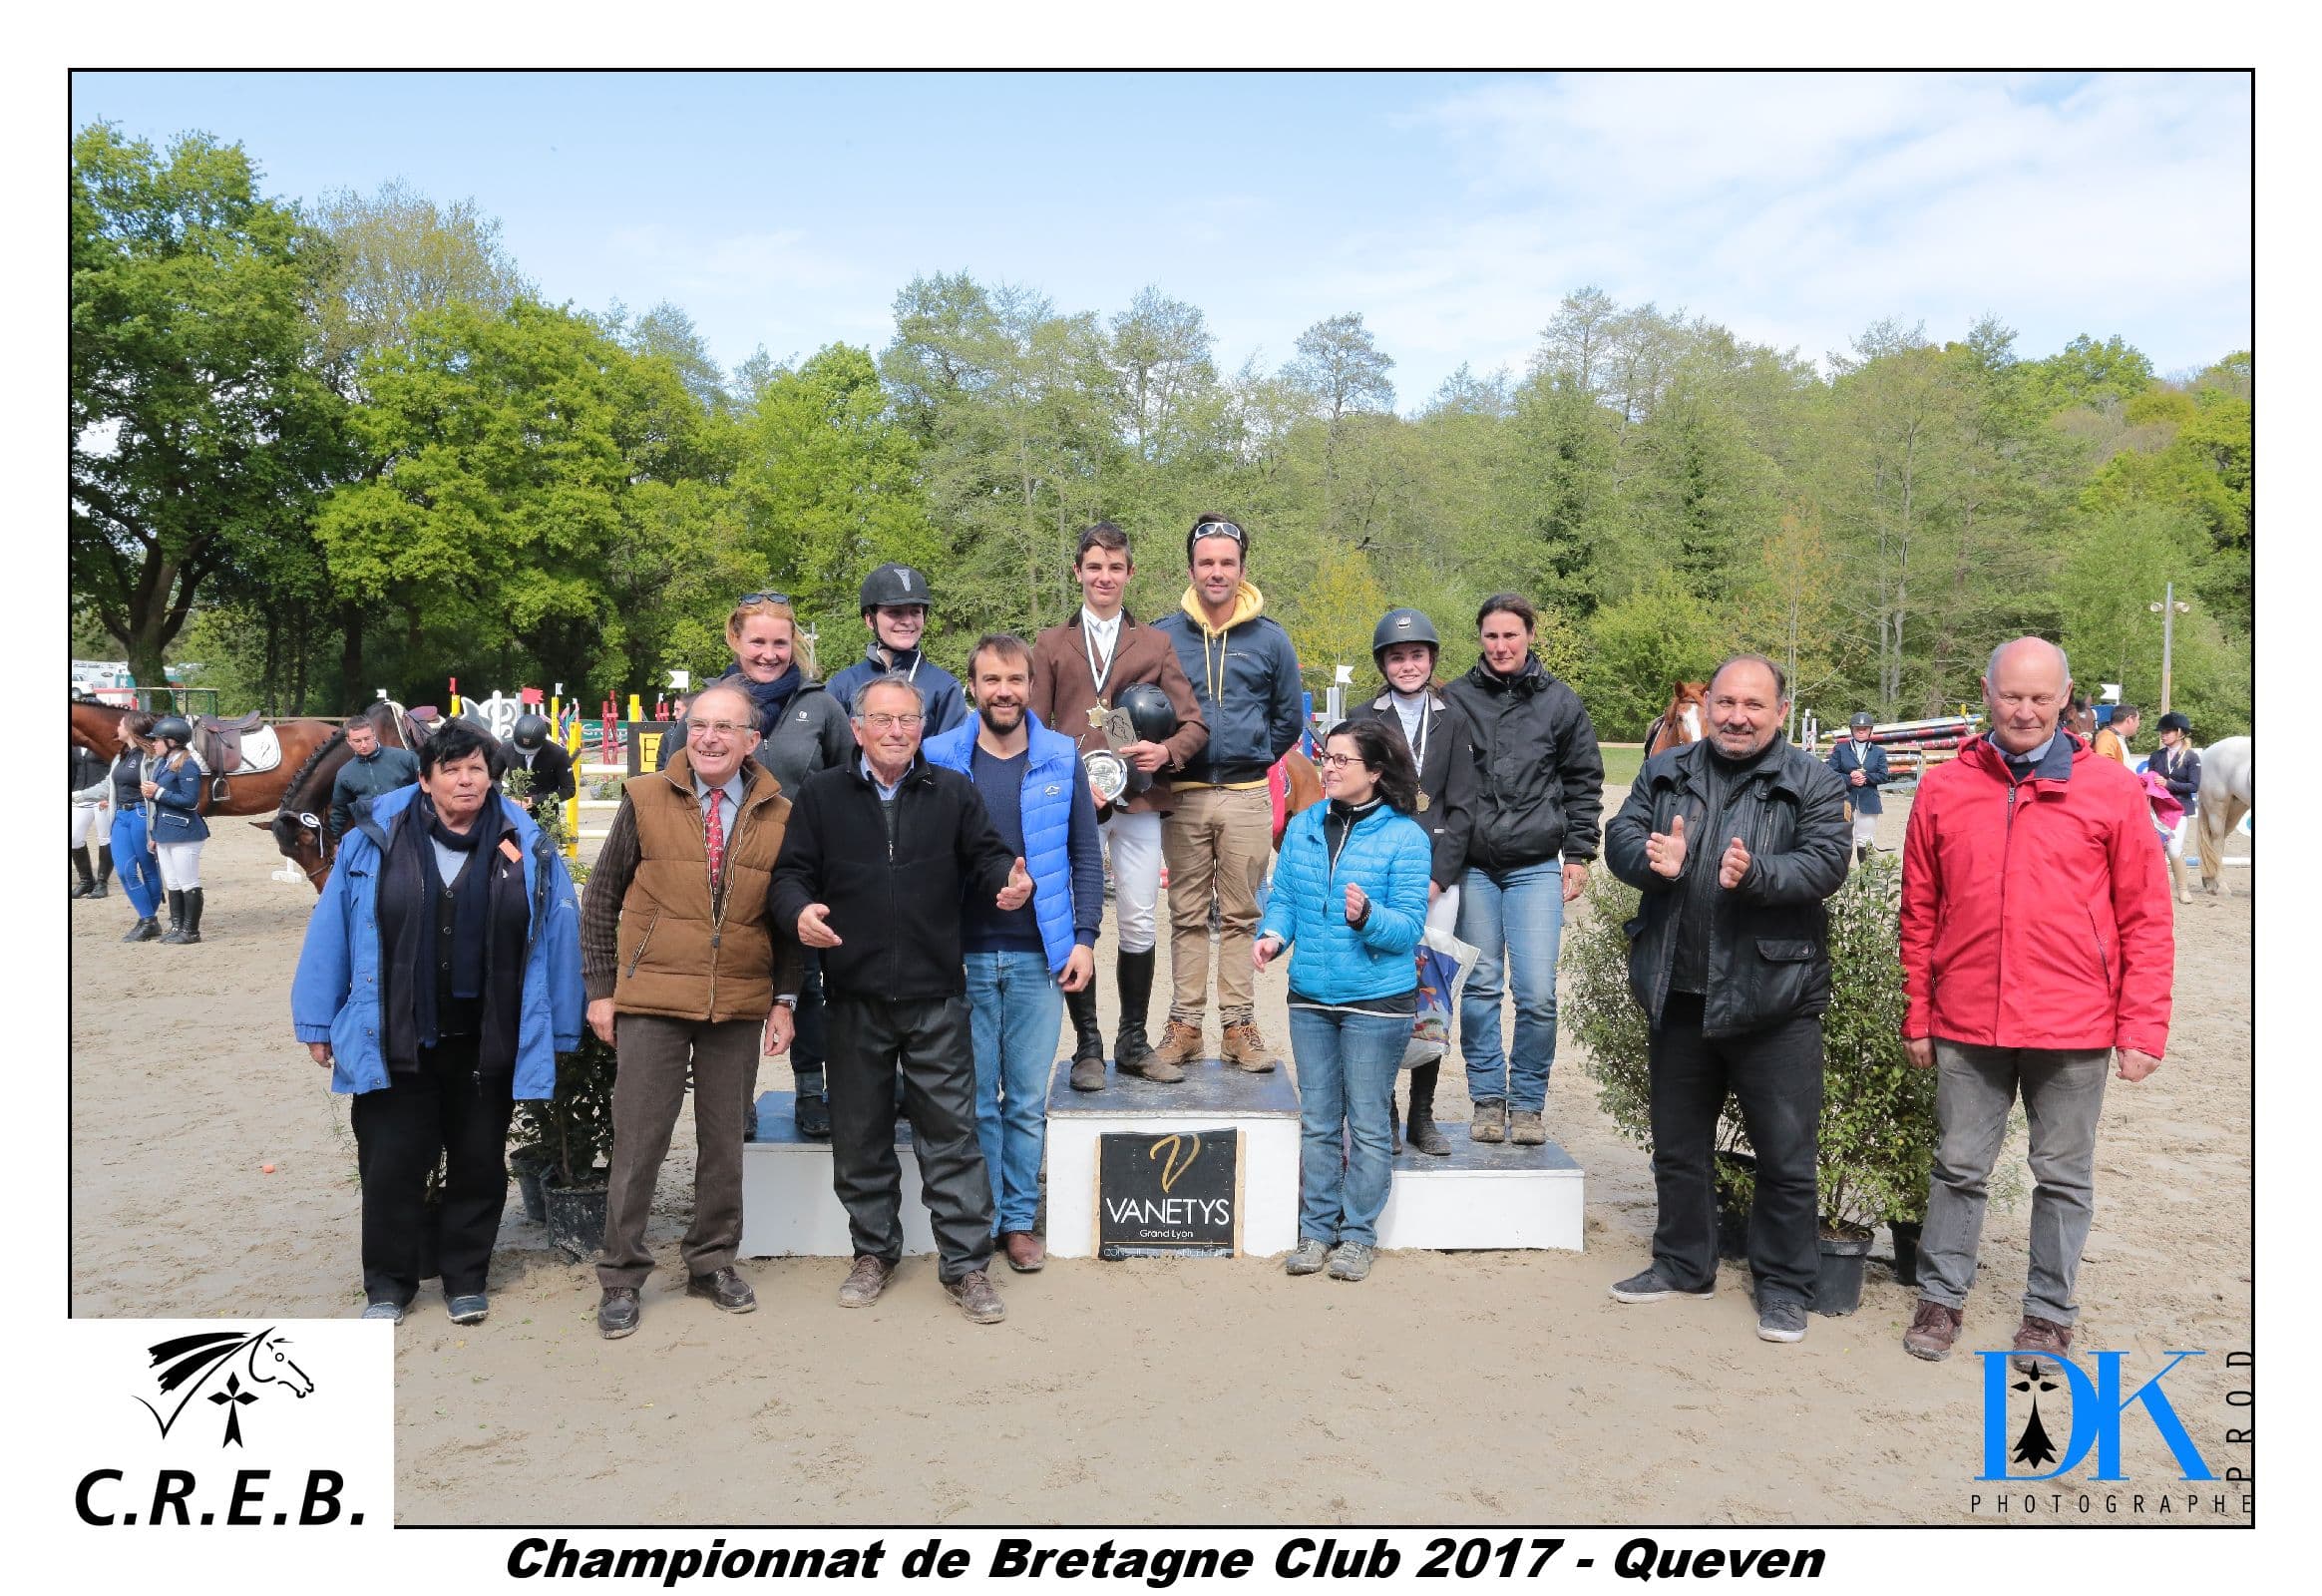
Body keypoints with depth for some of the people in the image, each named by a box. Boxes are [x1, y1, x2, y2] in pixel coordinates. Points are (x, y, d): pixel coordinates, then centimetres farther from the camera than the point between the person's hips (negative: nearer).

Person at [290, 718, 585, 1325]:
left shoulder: (526, 849, -2)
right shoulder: (374, 840, -3)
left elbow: (558, 937, 0)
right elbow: (331, 931, 0)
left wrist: (559, 1031, 0)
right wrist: (318, 1023, 0)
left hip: (487, 1044, 1)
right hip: (394, 1042, 0)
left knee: (479, 1165, 12)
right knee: (390, 1165, 8)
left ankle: (466, 1279, 29)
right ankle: (388, 1284, 26)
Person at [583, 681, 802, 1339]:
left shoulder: (778, 815, 2)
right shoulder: (645, 799, -2)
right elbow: (602, 899, 4)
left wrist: (784, 999, 5)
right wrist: (601, 989, 1)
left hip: (739, 1008, 2)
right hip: (651, 1000, -1)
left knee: (724, 1139, 11)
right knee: (638, 1141, 2)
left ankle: (713, 1261, 27)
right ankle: (621, 1276, 16)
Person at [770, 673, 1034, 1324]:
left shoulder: (954, 793, 6)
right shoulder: (821, 795, 5)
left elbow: (985, 856, 6)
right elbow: (790, 872, 3)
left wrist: (1010, 881, -17)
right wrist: (800, 911, -18)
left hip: (936, 996, -1)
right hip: (854, 996, 1)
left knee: (952, 1133, 1)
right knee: (860, 1136, 12)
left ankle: (966, 1264, 11)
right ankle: (874, 1252, 29)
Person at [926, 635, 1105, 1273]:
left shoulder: (1061, 758, 4)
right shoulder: (939, 758, 1)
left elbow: (1086, 856, 7)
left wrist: (1084, 938, 0)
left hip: (1040, 955, 1)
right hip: (963, 955, 0)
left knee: (1028, 1100, 7)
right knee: (975, 1098, 6)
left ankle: (1020, 1219, 20)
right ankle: (979, 1223, 18)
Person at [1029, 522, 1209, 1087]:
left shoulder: (1155, 643, 15)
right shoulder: (1051, 643, 14)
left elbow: (1195, 723, 10)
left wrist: (1167, 751, -12)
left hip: (1139, 802, 1)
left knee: (1138, 924, 3)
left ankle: (1133, 1042, 15)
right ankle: (1087, 1046, 11)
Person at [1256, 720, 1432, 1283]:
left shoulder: (1405, 836, -8)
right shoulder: (1302, 826, 7)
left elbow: (1409, 927, -12)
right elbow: (1283, 896, 8)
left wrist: (1367, 917, -30)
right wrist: (1272, 933, -11)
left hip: (1376, 1002, -4)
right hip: (1310, 998, 5)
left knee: (1368, 1125, 5)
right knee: (1317, 1121, 12)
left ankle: (1358, 1235, 18)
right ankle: (1316, 1230, 23)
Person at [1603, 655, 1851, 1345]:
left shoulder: (1813, 783, -2)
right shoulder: (1665, 773, 8)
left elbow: (1826, 862, -13)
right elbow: (1620, 835, -1)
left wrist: (1756, 874, -32)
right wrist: (1653, 861, -23)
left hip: (1773, 1000, -3)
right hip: (1677, 995, 4)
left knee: (1786, 1156, 5)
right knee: (1677, 1145, 17)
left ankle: (1783, 1285, 22)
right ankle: (1682, 1263, 35)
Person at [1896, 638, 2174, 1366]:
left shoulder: (2113, 791, -1)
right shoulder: (1943, 789, 3)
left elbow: (2147, 921, 0)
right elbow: (1919, 914, 7)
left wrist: (2141, 1028, -3)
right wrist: (1917, 1017, 7)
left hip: (2073, 1029, -1)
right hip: (1966, 1026, 1)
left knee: (2064, 1176, 11)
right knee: (1959, 1167, 11)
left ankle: (2049, 1313, 26)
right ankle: (1941, 1298, 26)